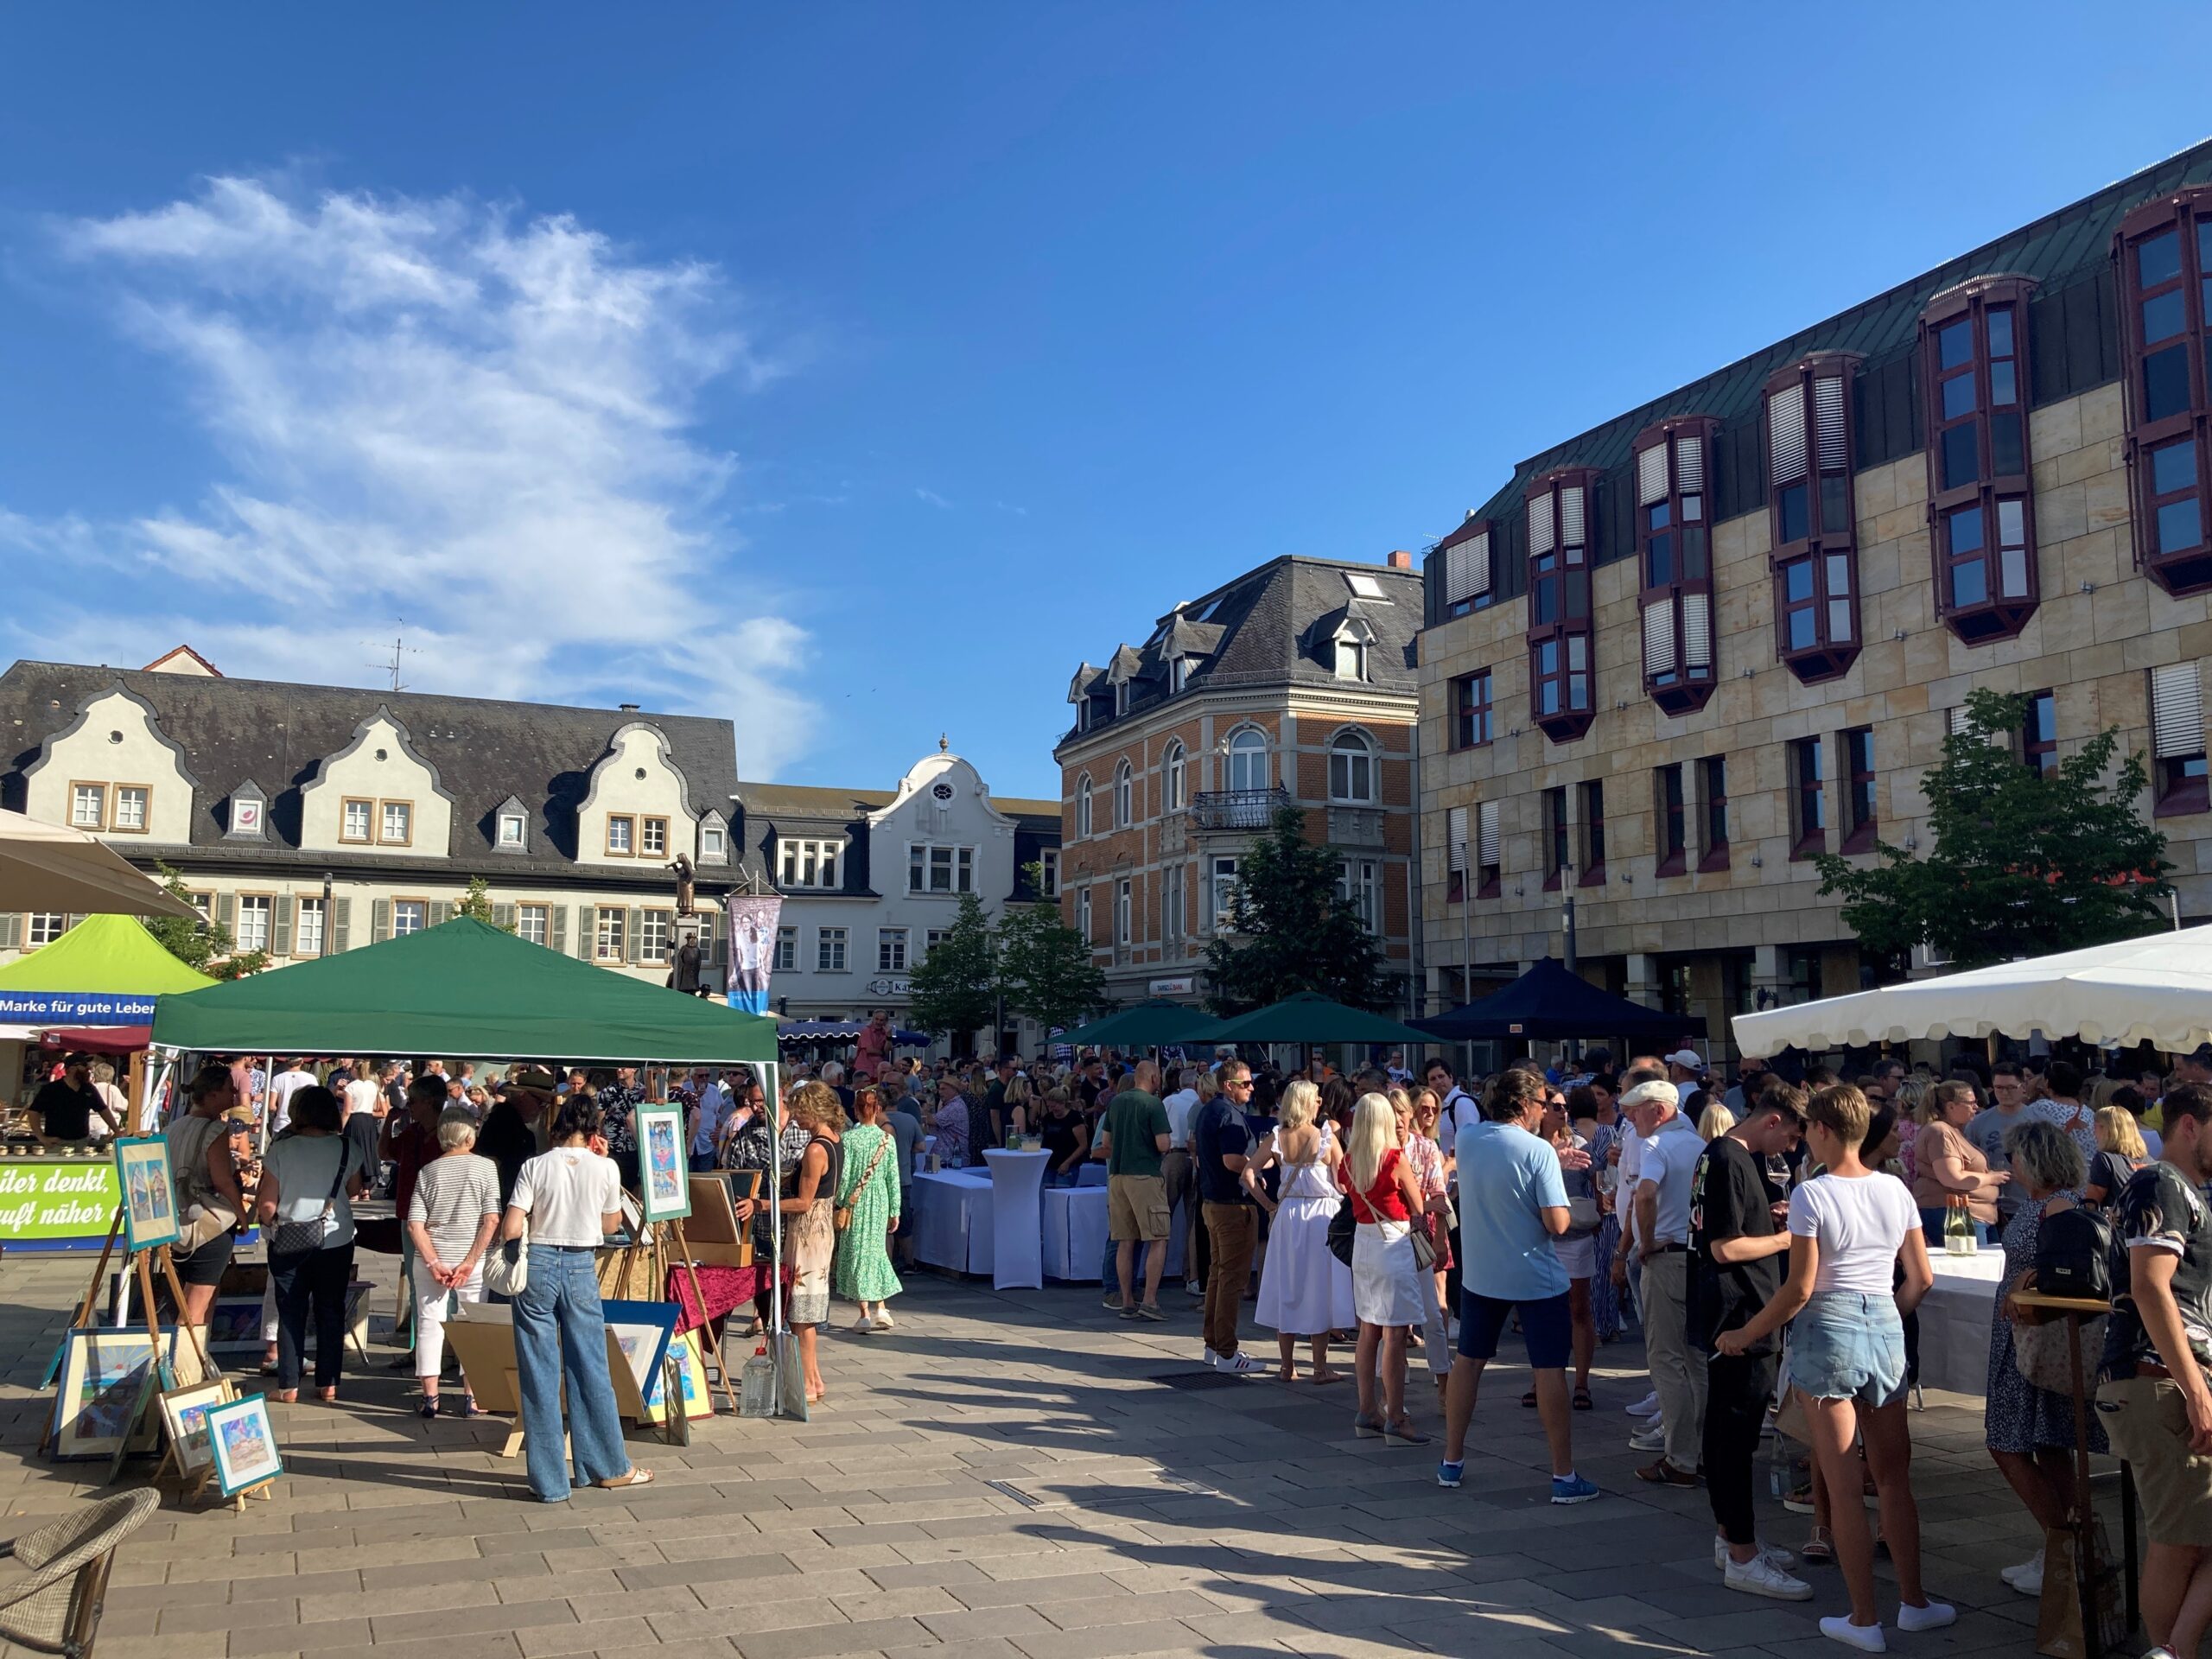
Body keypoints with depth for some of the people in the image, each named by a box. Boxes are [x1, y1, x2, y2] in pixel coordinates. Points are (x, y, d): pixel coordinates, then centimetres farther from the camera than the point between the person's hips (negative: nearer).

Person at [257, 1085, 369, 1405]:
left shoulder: (280, 1150, -11)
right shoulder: (345, 1148, -6)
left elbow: (267, 1202, -8)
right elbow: (355, 1190, 7)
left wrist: (267, 1221, 13)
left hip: (289, 1243, -1)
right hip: (335, 1241, 1)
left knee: (291, 1314, 9)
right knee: (331, 1312, 10)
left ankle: (288, 1386, 11)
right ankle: (328, 1384, 12)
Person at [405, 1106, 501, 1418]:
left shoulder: (428, 1172, 2)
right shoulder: (486, 1167, -4)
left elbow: (414, 1226, -5)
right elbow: (492, 1220, -12)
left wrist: (434, 1262, -7)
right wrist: (470, 1262, -11)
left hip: (431, 1261, 2)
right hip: (473, 1261, -2)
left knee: (430, 1324, 10)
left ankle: (430, 1398, 12)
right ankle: (471, 1398, 11)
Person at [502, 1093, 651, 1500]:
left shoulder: (535, 1166, -5)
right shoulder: (606, 1168, -3)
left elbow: (510, 1230, -10)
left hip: (536, 1266, -1)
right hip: (581, 1268, 1)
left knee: (539, 1375, 6)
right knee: (590, 1369, 12)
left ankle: (549, 1482, 11)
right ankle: (610, 1466, 22)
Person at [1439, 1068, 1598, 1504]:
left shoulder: (1466, 1137, -2)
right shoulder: (1539, 1150, -19)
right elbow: (1557, 1224, -20)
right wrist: (1568, 1211, 2)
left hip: (1479, 1273, 5)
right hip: (1535, 1277, -5)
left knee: (1468, 1360, 15)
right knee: (1549, 1369, 3)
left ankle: (1452, 1462, 22)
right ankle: (1564, 1476, 8)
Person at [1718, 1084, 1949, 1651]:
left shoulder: (1811, 1194, -14)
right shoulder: (1895, 1190, 2)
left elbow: (1798, 1290, -14)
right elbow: (1921, 1279, 8)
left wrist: (1746, 1335, -3)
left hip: (1828, 1332, -5)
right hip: (1886, 1330, 5)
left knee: (1843, 1486, 3)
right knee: (1894, 1478, 18)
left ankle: (1865, 1619, 10)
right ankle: (1914, 1602, 27)